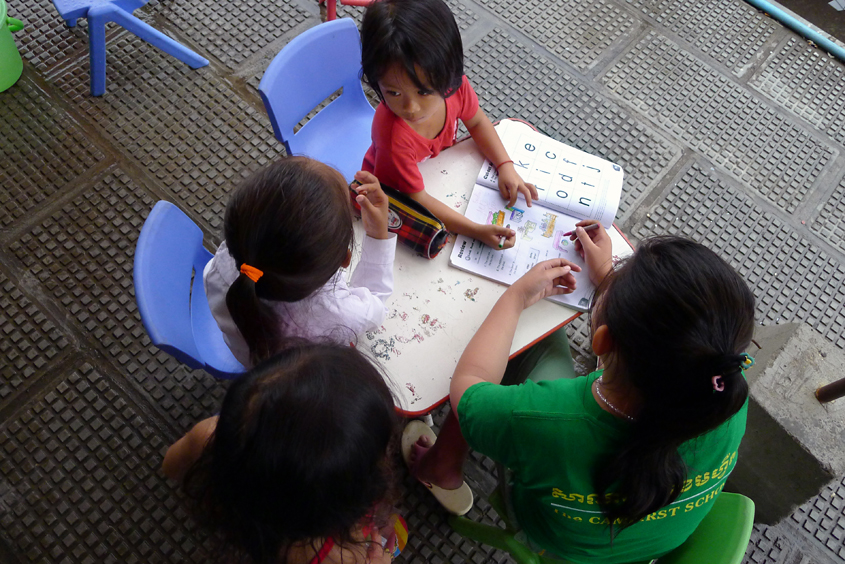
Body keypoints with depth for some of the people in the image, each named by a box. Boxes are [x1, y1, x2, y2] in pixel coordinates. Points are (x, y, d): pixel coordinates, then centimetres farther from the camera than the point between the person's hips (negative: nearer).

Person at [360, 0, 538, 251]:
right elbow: (417, 200, -37)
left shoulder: (453, 83, -30)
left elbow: (476, 122, -7)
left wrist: (506, 166, -19)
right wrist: (476, 231, -43)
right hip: (394, 191, -5)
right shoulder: (393, 137, -47)